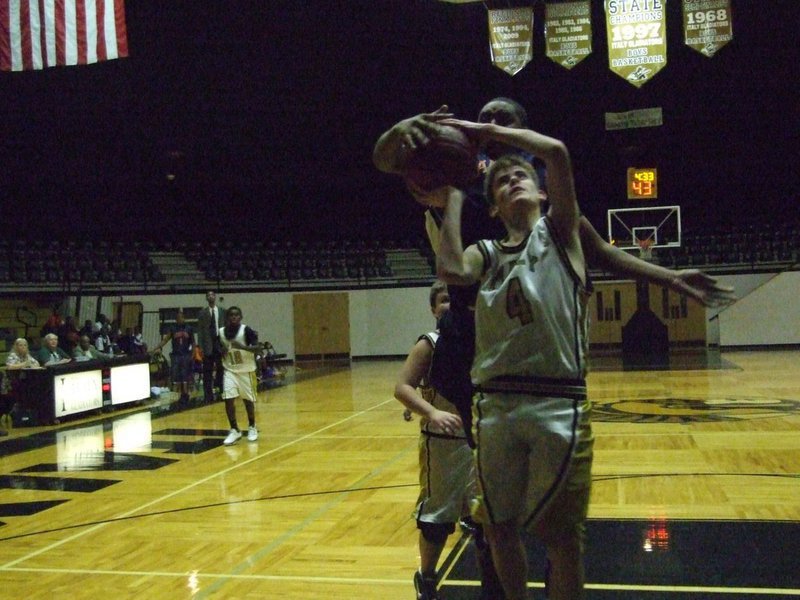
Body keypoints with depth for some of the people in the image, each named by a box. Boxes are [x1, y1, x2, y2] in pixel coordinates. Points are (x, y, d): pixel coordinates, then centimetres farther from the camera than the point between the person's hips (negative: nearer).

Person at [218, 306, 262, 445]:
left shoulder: (246, 330, -15)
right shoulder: (221, 332, -1)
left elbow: (258, 348, -21)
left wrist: (242, 346, -34)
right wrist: (222, 352, -10)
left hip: (246, 371, -3)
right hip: (230, 371, 3)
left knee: (248, 400, 8)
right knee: (228, 400, -10)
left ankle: (252, 427, 29)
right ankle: (234, 431, 2)